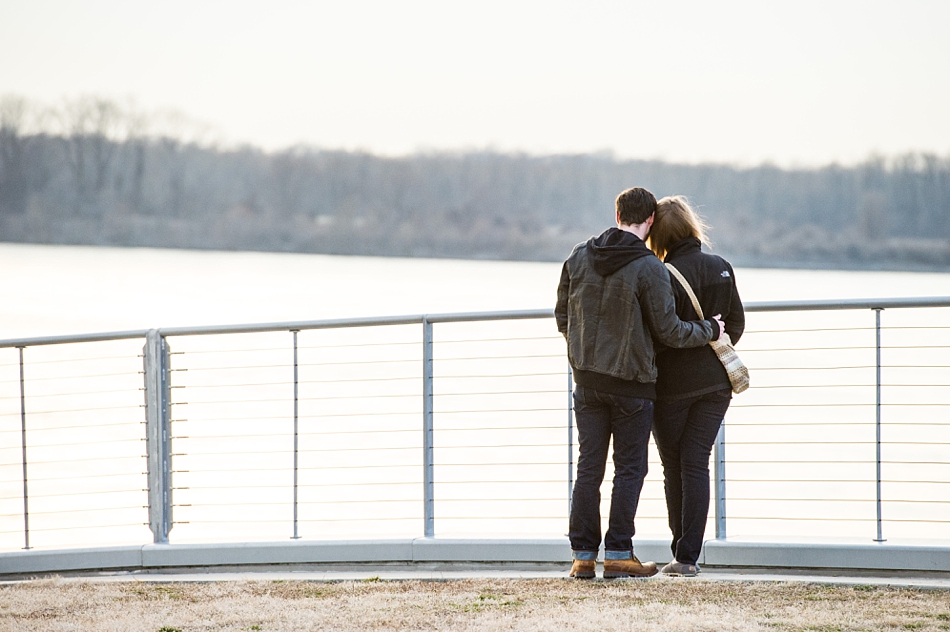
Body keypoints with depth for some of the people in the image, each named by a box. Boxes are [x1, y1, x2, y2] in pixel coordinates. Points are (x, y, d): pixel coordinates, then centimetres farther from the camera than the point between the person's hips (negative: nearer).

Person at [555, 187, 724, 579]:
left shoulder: (579, 257, 2)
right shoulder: (649, 268, -14)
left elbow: (562, 317, 10)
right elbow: (669, 332, -11)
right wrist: (710, 330, 7)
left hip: (587, 380, 5)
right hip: (631, 383, -5)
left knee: (588, 468, 9)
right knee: (629, 469, 4)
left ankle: (582, 554, 8)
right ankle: (618, 554, 2)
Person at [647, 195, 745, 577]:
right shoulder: (722, 269, 2)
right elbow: (736, 323, 9)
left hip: (673, 385, -4)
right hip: (715, 382, 4)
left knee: (674, 467, 9)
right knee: (697, 465, 4)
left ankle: (682, 554, 11)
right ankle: (688, 555, -3)